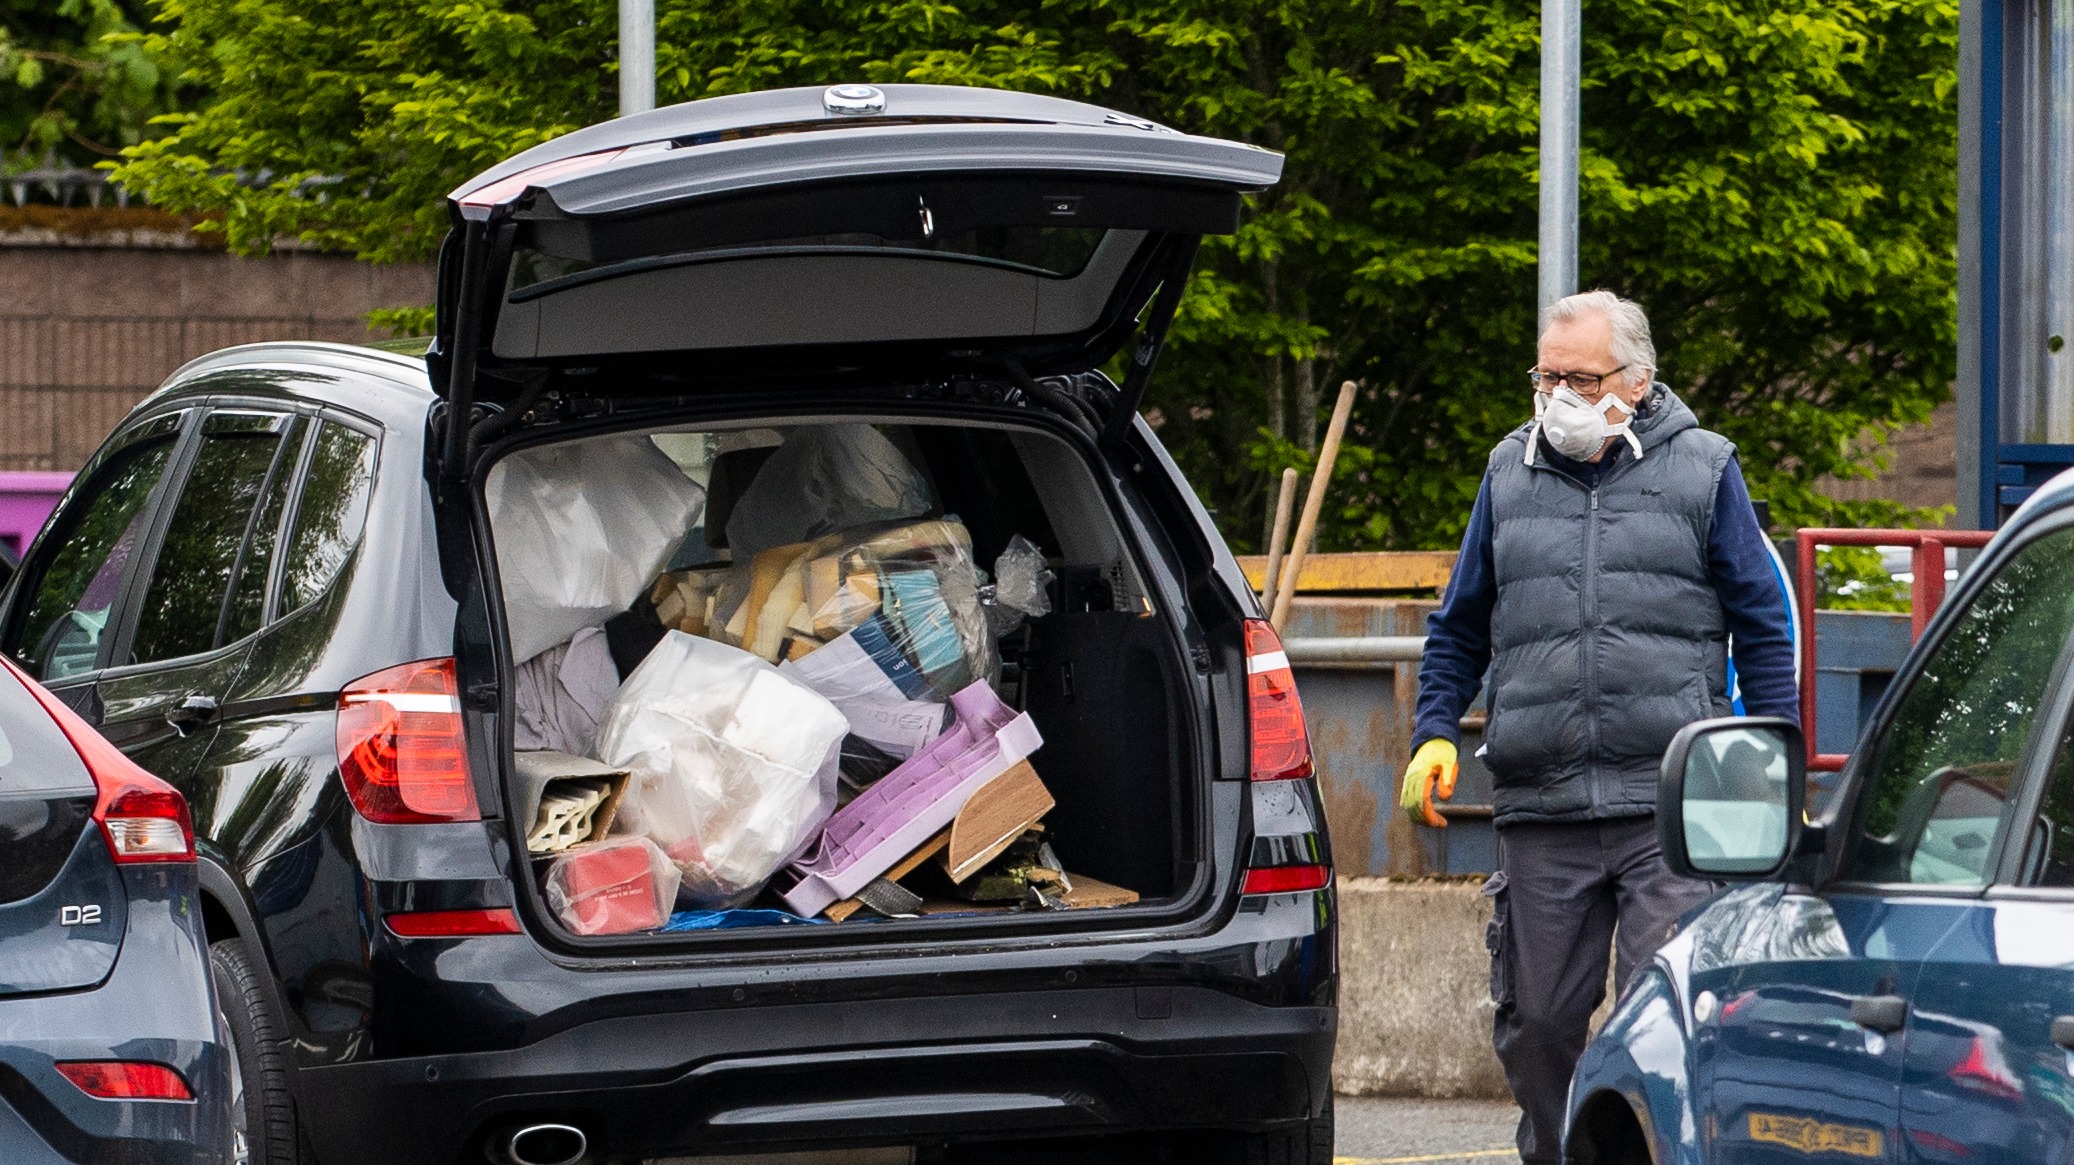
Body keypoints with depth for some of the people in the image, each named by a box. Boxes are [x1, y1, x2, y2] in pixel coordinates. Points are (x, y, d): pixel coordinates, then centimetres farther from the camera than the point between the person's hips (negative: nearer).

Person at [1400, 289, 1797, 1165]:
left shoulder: (1701, 469, 7)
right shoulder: (1510, 473, 15)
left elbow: (1763, 627, 10)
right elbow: (1459, 629, 22)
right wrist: (1434, 732, 7)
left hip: (1672, 803, -3)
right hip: (1539, 809, 3)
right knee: (1535, 1021, 6)